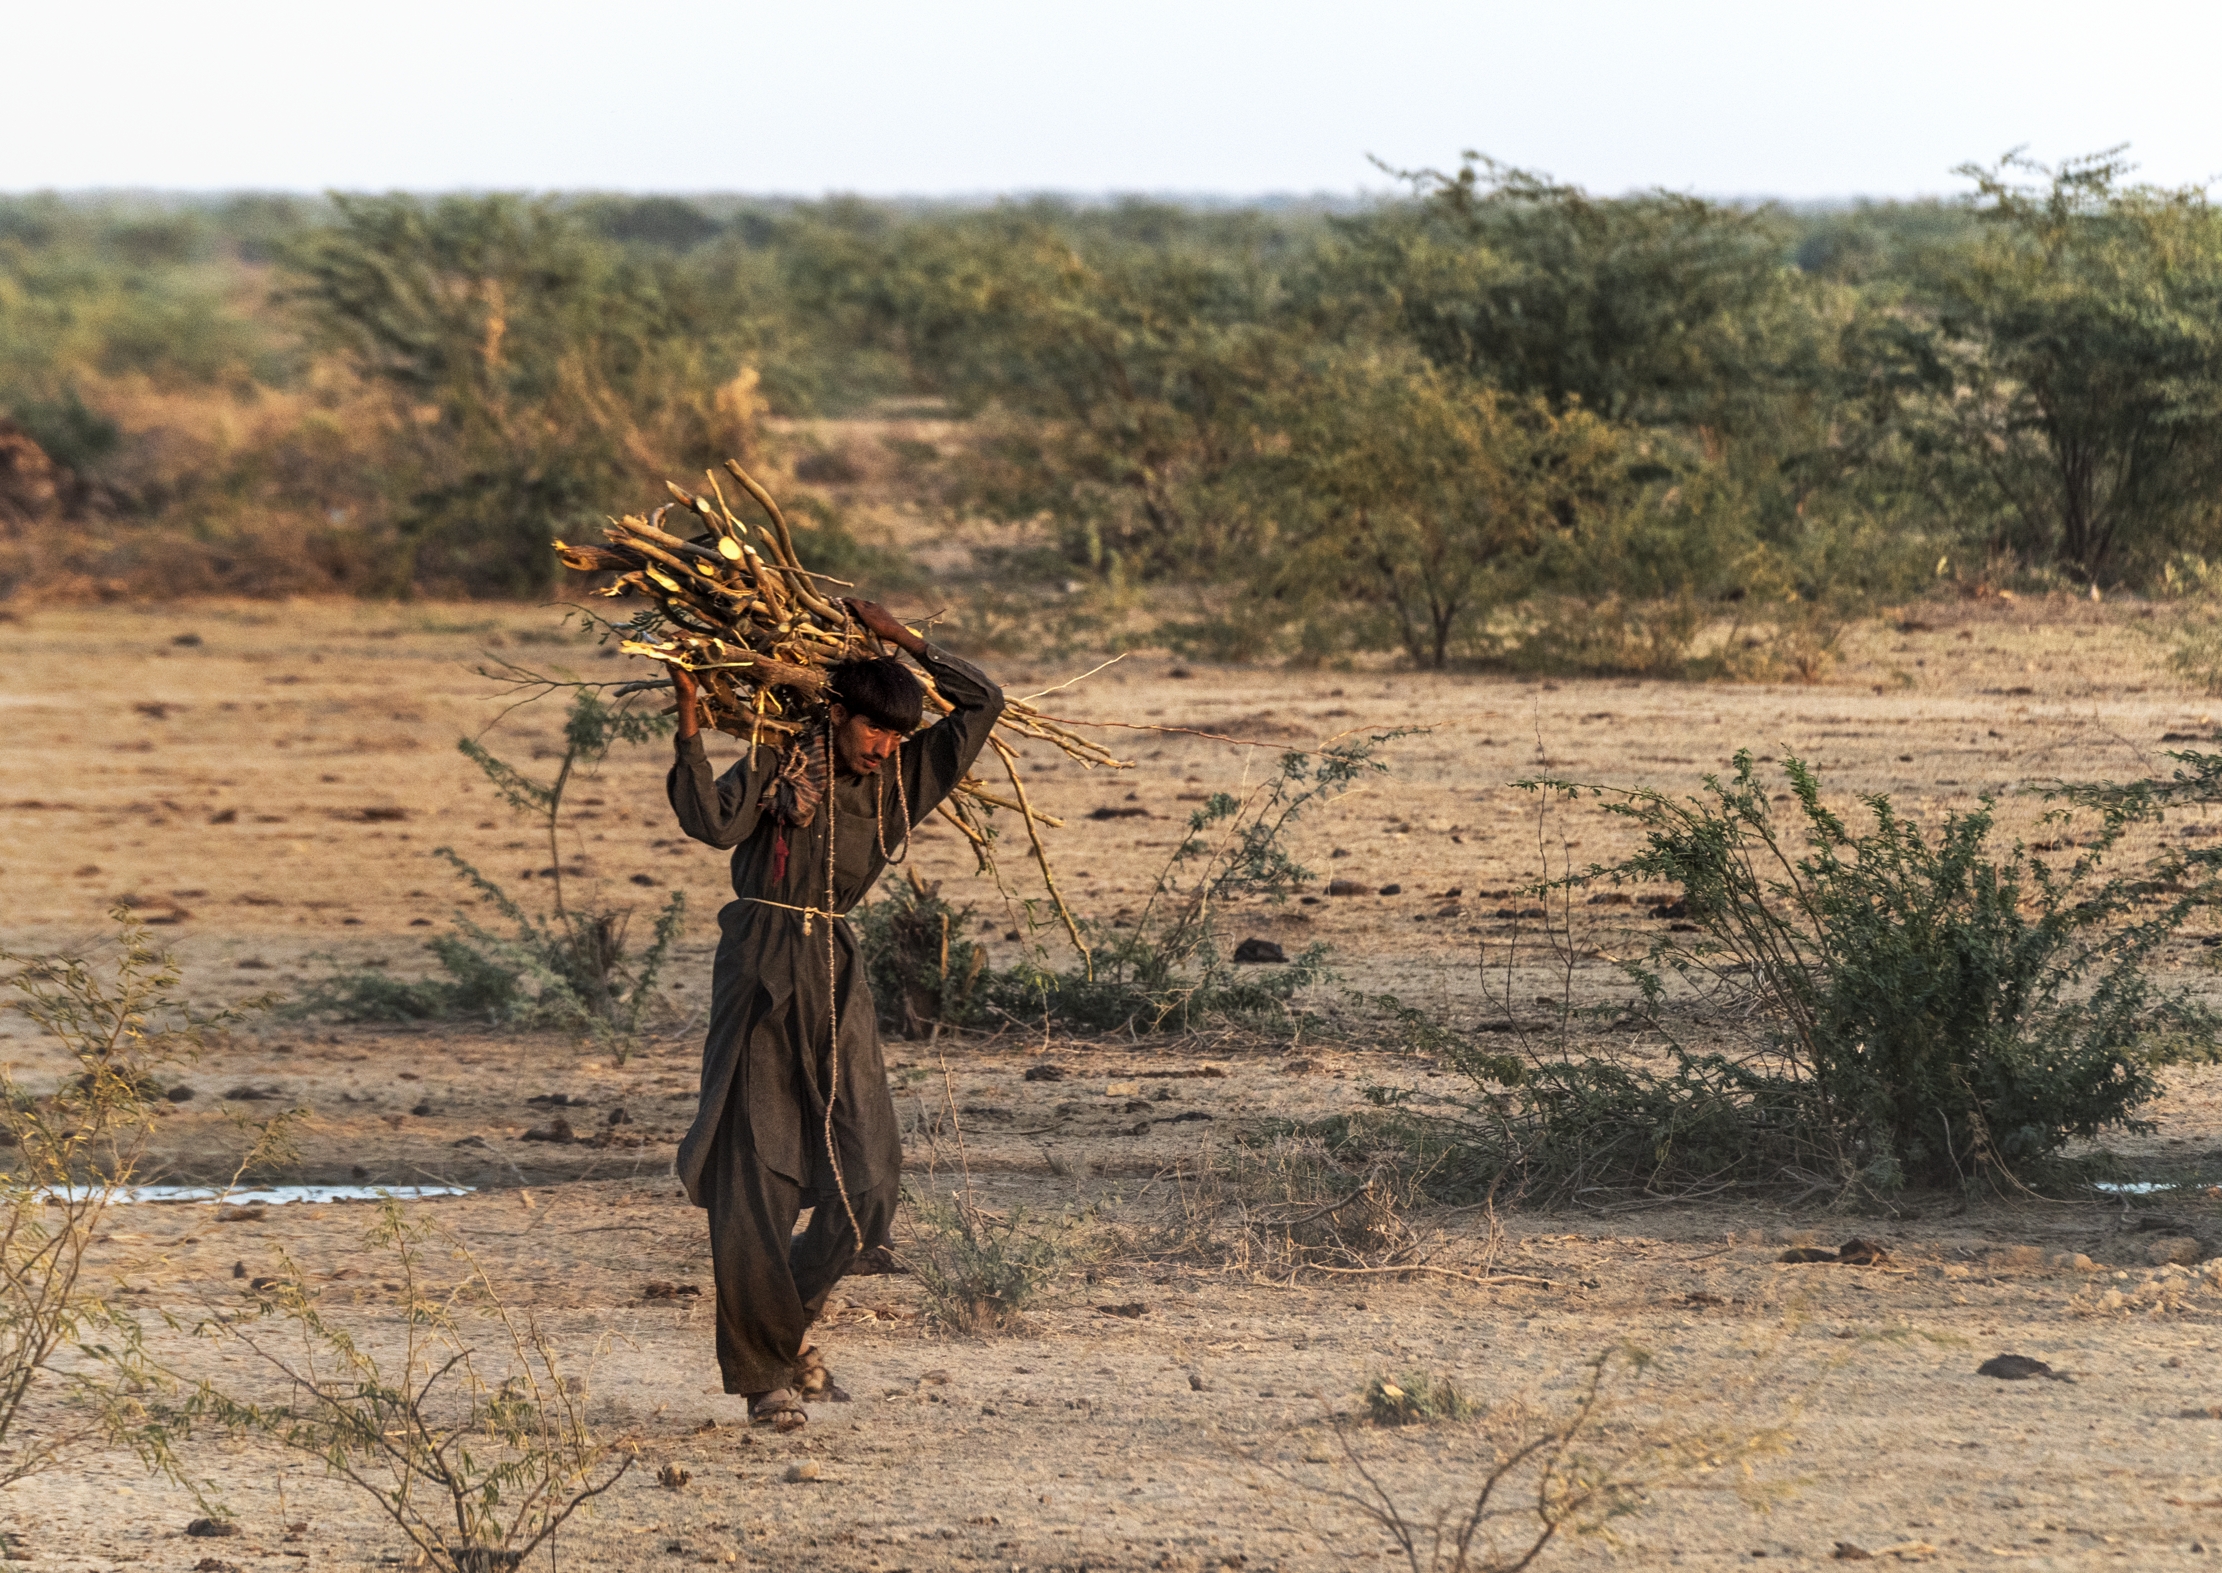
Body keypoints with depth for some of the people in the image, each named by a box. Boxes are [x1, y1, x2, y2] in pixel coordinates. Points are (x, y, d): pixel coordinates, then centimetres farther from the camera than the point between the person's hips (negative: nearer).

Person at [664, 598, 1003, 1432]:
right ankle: (765, 1371, 2)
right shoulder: (777, 766, -4)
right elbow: (714, 823, -21)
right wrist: (689, 723, -25)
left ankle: (785, 1327, 19)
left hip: (836, 981, 5)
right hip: (760, 972, -5)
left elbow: (983, 701, 8)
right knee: (753, 1182, -5)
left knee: (868, 1180, -3)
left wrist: (901, 639, 2)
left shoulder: (900, 779, 8)